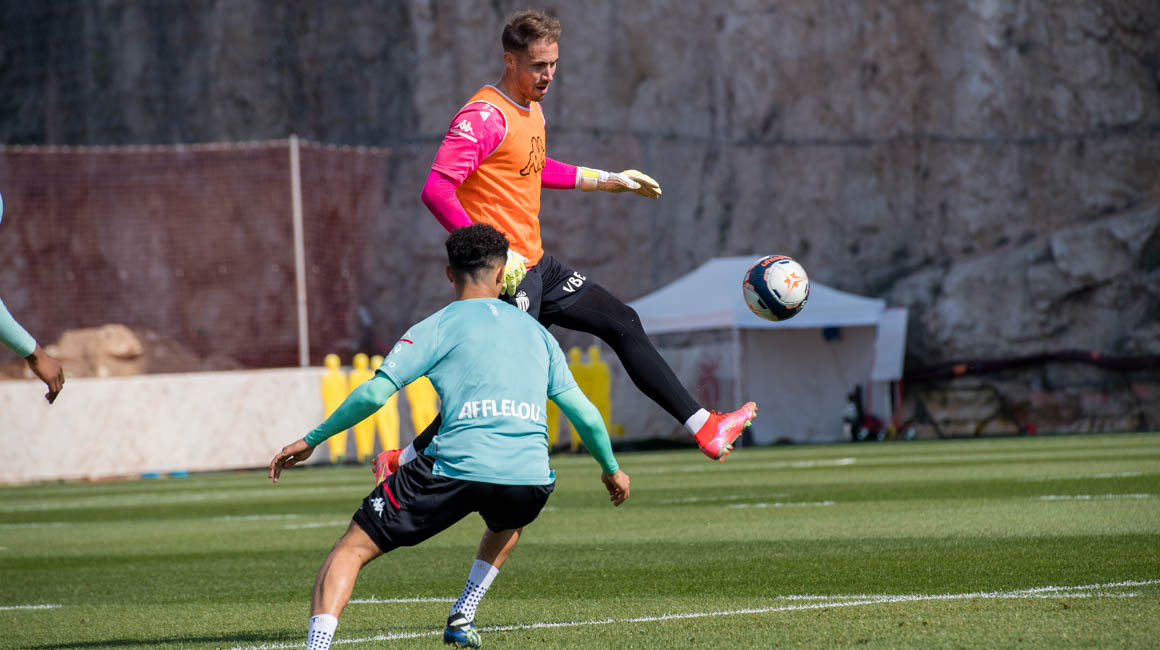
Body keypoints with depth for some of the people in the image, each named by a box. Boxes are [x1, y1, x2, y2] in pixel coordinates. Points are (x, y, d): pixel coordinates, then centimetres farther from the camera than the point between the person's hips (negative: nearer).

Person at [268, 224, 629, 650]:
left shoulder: (439, 327, 9)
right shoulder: (536, 332, 21)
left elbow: (374, 393, -1)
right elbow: (584, 414, 22)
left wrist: (311, 440, 9)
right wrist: (611, 469, 39)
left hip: (458, 469, -4)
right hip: (530, 480, 4)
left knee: (351, 549, 4)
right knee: (508, 522, 42)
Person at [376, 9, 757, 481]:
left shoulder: (532, 109, 13)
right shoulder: (485, 116, -18)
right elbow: (436, 191, -25)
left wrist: (609, 181, 32)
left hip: (536, 265, 10)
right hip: (504, 274, -10)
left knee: (623, 323, 10)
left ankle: (703, 428, 15)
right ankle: (404, 462, 3)